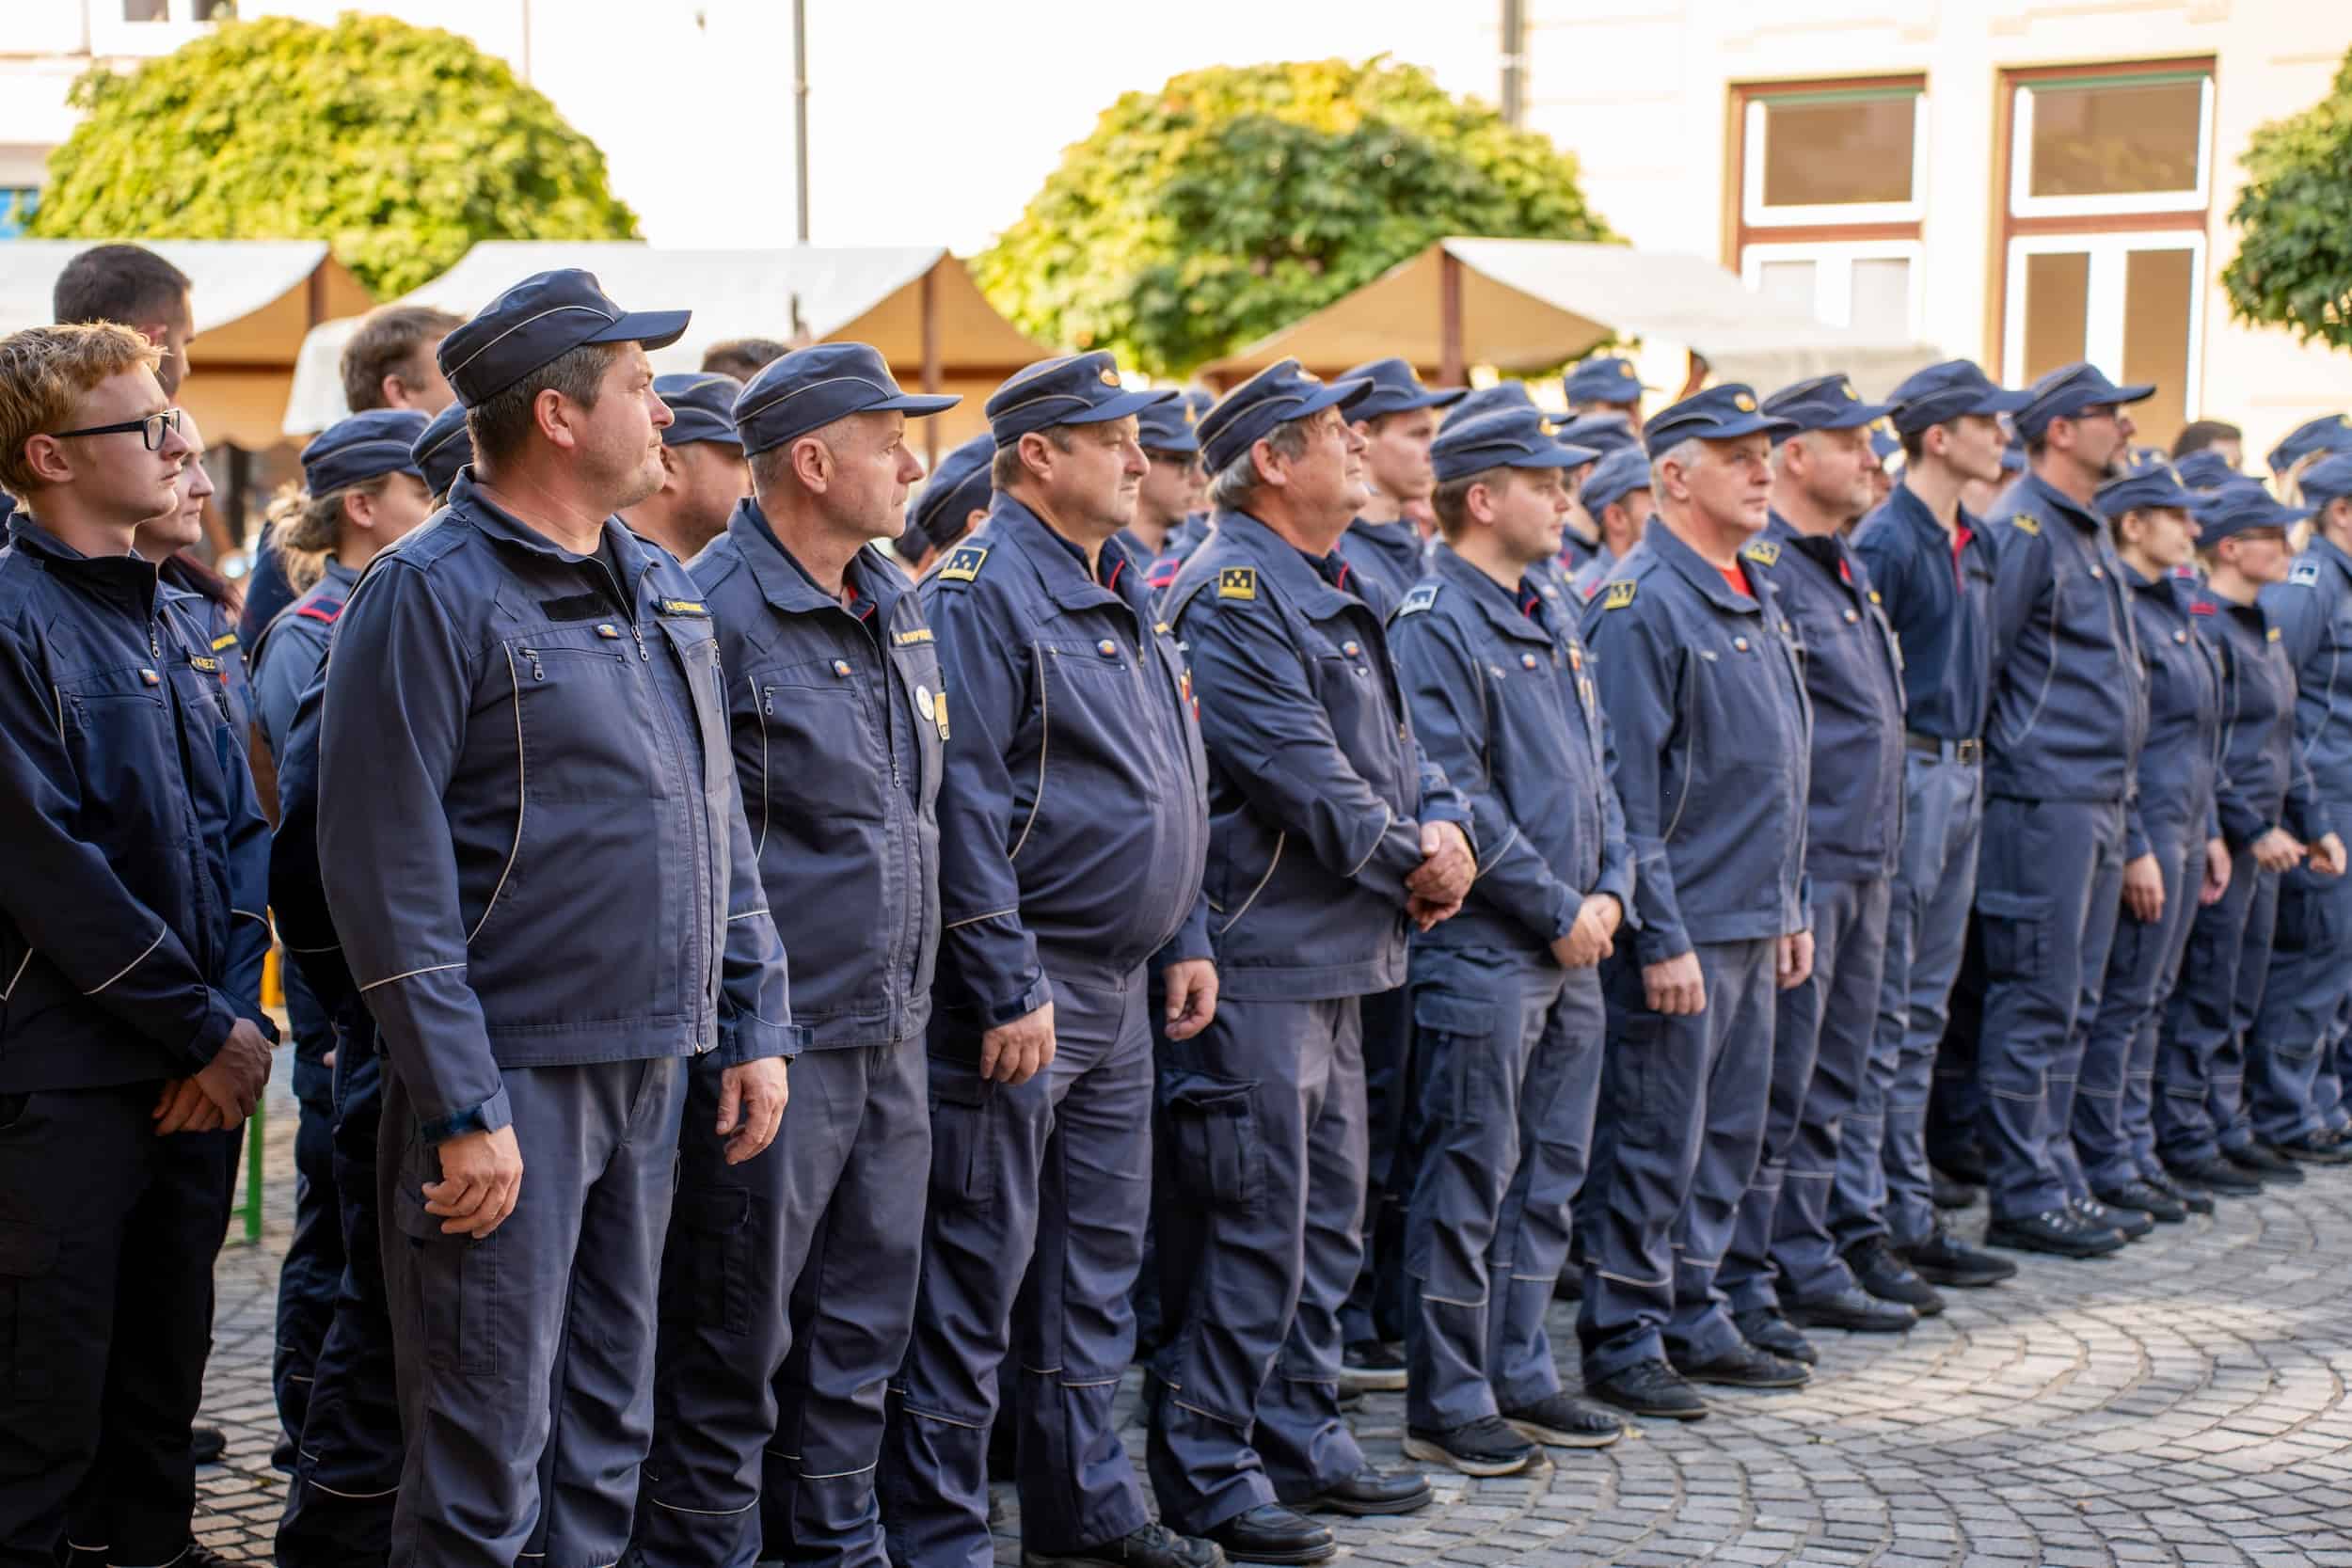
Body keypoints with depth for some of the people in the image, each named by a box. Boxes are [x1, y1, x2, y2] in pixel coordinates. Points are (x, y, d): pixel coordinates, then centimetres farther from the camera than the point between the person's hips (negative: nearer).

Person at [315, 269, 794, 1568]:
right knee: (487, 1463, -2)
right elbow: (388, 875, -15)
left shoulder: (661, 592, 13)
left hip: (651, 1071, 8)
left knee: (607, 1433, 15)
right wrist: (464, 1110, -17)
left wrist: (755, 1025, 12)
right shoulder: (429, 595, -11)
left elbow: (717, 828, 19)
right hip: (511, 1078, -7)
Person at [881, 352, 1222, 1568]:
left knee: (1097, 1262, 16)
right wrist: (1008, 990, -21)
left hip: (1119, 993, 9)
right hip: (1018, 994, -9)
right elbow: (964, 805, -19)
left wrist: (1184, 939, 15)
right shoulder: (981, 591, -14)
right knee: (976, 1275, -2)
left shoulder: (1123, 592, 15)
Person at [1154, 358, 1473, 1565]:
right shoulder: (1232, 593, -15)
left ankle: (1300, 1441, 27)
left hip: (1335, 957, 10)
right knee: (1251, 1230, -5)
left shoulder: (1340, 592, 17)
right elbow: (1298, 772, -20)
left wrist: (1439, 825, -3)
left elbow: (1391, 741, 17)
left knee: (1326, 1224, 16)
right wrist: (1411, 865, -10)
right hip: (1259, 959, -10)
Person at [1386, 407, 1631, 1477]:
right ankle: (1447, 1406, 8)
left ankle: (1518, 1377, 24)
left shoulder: (1549, 616, 15)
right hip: (1483, 949, -9)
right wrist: (1557, 908, -14)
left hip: (1571, 948, 9)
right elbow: (1455, 800, -18)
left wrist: (1611, 886, 4)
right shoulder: (1432, 624, -13)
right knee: (1470, 1178, -1)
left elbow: (1595, 763, 19)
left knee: (1549, 1175, 13)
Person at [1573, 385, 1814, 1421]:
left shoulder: (1758, 604, 14)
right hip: (1683, 925, -9)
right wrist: (1661, 938, -19)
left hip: (1753, 923, 9)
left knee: (1729, 1137, 14)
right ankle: (1622, 1337, 9)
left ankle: (1692, 1317, 25)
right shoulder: (1641, 605, -14)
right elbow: (1629, 789, -17)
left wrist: (1793, 906, 18)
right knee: (1655, 1141, -1)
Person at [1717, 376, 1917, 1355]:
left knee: (1828, 1082, 15)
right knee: (1770, 1084, -4)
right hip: (1795, 865, -9)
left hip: (1863, 866, 9)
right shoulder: (1755, 565, -13)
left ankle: (1804, 1264, 24)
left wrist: (1883, 855, 20)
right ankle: (1739, 1284, 3)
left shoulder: (1848, 570, 18)